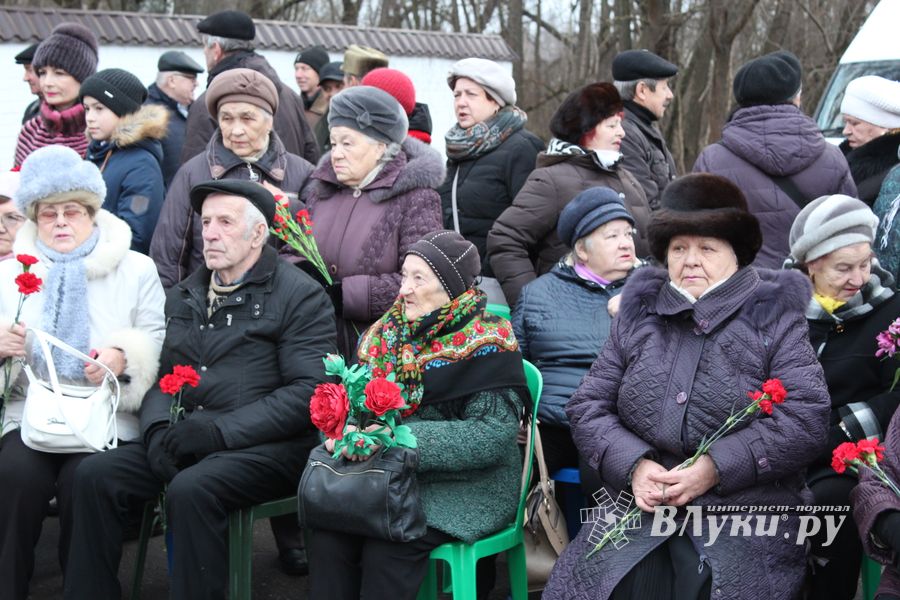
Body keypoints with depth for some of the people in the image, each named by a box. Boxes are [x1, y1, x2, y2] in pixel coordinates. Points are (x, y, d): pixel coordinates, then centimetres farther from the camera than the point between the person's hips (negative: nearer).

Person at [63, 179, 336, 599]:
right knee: (95, 475, -15)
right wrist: (158, 428, -5)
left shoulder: (300, 295, -4)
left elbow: (308, 391, -13)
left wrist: (220, 431, -19)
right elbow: (162, 375, 18)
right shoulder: (184, 297, 18)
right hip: (185, 439, 6)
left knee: (191, 489, -33)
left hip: (269, 446, -6)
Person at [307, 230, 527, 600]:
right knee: (327, 528, -21)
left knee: (387, 545, -29)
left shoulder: (485, 345, -11)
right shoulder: (393, 330, 7)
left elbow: (494, 435, -20)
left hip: (466, 484, -5)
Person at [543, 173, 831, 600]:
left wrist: (716, 468, -17)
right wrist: (634, 465, -10)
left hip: (746, 520, -2)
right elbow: (588, 407, 9)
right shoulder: (638, 315, 13)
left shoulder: (775, 319, 3)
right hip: (638, 511, 3)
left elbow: (805, 420, -9)